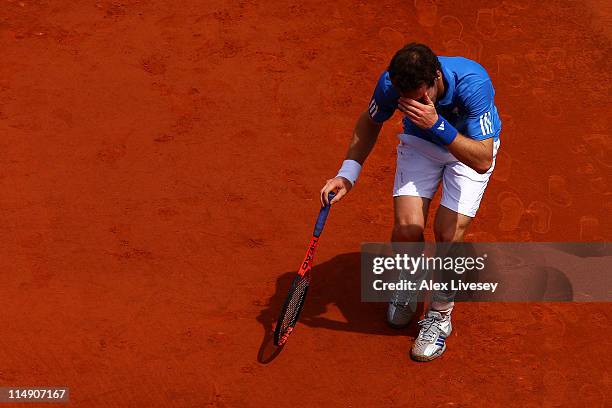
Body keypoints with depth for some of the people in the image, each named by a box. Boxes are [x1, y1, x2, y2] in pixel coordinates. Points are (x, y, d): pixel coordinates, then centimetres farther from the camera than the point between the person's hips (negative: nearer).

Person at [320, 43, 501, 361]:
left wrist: (437, 124, -51)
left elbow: (483, 161, -41)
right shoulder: (391, 83, -28)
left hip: (469, 147, -2)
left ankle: (440, 317, 9)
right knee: (406, 228, -15)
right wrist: (347, 174, -15)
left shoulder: (474, 84, -39)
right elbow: (369, 123, -4)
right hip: (419, 143, 2)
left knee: (448, 235, -18)